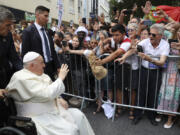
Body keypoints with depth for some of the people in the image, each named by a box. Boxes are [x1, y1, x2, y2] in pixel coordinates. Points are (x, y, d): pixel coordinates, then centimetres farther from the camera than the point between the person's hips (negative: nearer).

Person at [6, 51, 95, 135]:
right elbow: (48, 93, -31)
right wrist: (61, 78, -19)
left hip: (52, 109, 9)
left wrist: (59, 99, -2)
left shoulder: (38, 74, 7)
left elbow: (49, 91, 16)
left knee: (78, 115, 2)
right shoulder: (24, 79, -22)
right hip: (38, 117, -9)